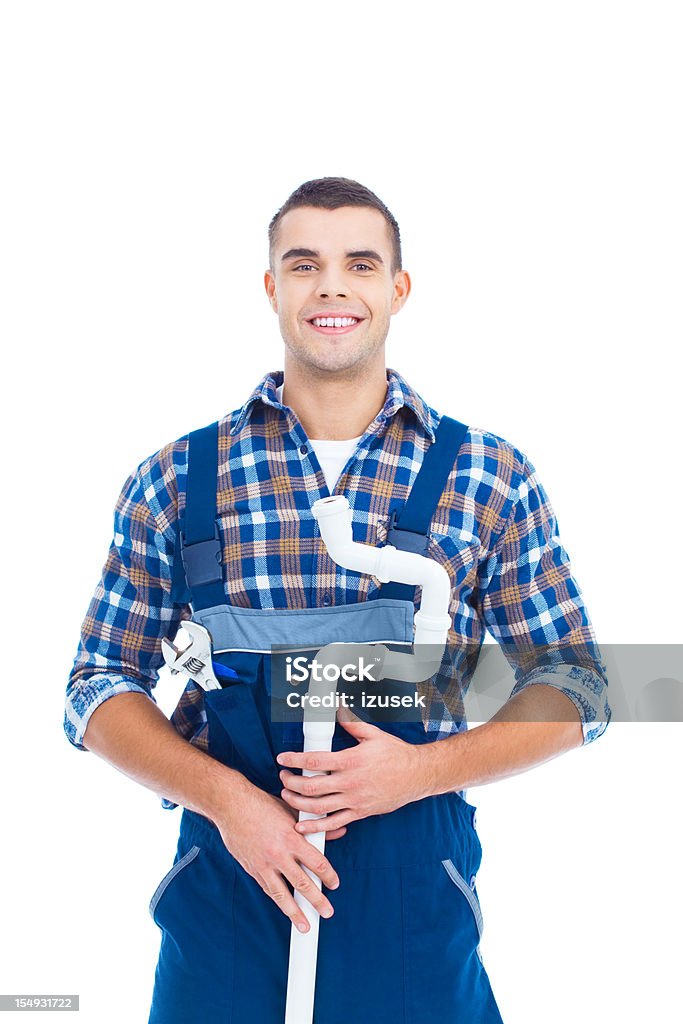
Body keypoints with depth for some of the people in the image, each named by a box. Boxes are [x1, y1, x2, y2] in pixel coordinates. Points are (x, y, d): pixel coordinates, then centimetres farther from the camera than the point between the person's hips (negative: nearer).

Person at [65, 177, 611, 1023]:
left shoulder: (492, 478, 1)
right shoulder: (174, 481, 2)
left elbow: (574, 685, 3)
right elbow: (99, 689, 4)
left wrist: (420, 769, -13)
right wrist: (223, 796, -13)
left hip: (415, 888, 0)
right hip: (225, 876, 1)